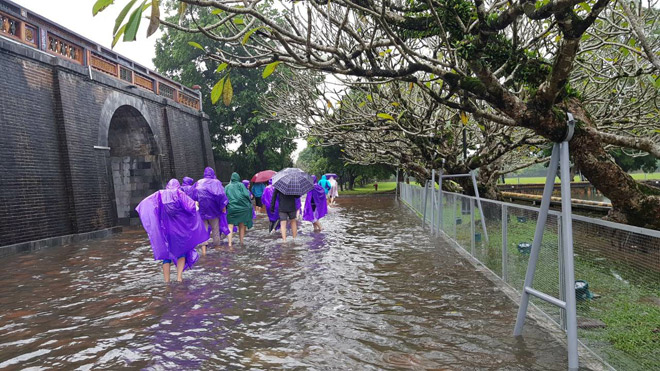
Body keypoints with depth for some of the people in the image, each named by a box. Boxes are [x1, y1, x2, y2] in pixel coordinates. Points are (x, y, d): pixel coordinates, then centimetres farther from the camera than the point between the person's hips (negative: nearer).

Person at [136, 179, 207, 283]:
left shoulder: (160, 194, 8)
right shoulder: (179, 193, 0)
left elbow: (144, 203, -2)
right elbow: (191, 205, -11)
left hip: (165, 228, 2)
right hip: (179, 228, -2)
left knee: (166, 255, 9)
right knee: (182, 252, 12)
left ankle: (166, 281, 5)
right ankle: (179, 277, -4)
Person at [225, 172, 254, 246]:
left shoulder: (227, 187, 8)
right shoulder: (240, 185, 1)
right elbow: (246, 194, -8)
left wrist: (225, 207, 9)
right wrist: (249, 204, 3)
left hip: (231, 208, 1)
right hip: (242, 207, 0)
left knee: (230, 226, 2)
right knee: (241, 226, 13)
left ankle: (230, 243, -9)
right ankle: (241, 241, 17)